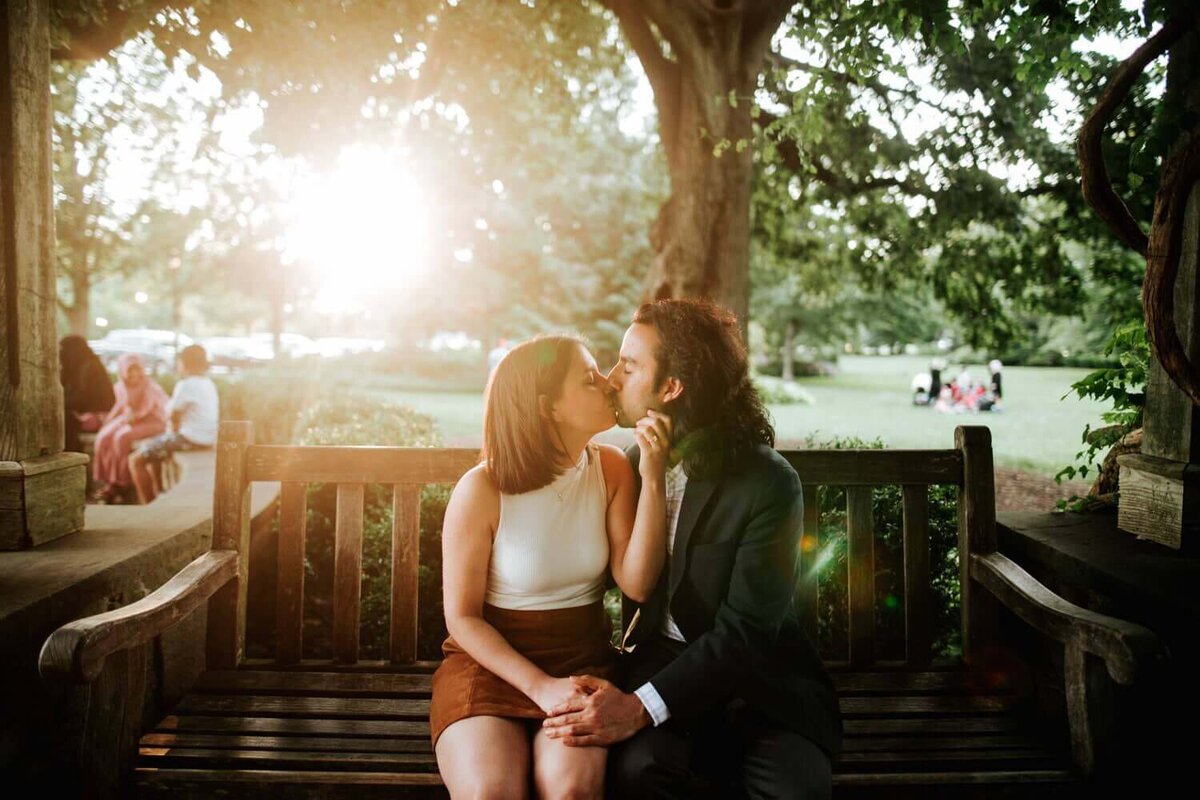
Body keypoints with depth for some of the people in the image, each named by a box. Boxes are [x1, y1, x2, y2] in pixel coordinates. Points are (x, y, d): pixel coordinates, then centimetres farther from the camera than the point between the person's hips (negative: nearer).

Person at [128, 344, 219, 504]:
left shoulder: (186, 385, -16)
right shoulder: (209, 384, 11)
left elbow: (171, 413, -15)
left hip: (190, 438, -10)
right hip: (208, 439, 10)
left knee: (136, 459, -2)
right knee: (151, 453, 29)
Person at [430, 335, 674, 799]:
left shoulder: (611, 469, -1)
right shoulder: (481, 491, -12)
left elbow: (636, 584, -10)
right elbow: (462, 617, -7)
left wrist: (653, 480, -19)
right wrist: (541, 687, -18)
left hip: (582, 662, 3)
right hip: (488, 662, -2)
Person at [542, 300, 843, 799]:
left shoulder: (769, 484, -14)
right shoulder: (634, 462, 4)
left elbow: (745, 630, -18)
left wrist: (640, 707, -26)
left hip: (759, 679, -2)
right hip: (662, 659, 3)